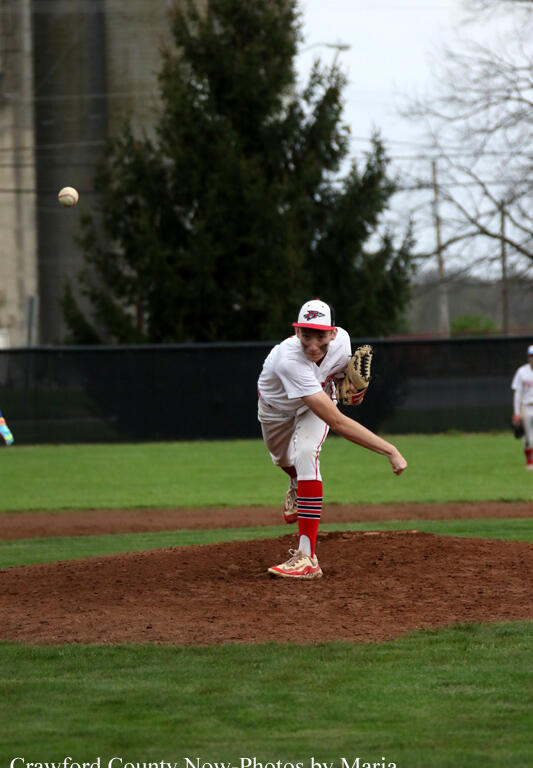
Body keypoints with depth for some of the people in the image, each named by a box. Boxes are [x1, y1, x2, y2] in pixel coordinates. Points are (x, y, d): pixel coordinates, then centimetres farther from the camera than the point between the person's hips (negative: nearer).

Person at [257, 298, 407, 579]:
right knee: (284, 460, 26)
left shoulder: (341, 340, -30)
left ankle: (306, 557, -31)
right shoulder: (289, 360, -48)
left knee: (305, 454, -27)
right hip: (276, 406, -1)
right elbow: (337, 423, -51)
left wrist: (351, 388, -23)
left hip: (317, 399, 1)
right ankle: (297, 488, 68)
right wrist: (390, 451, -53)